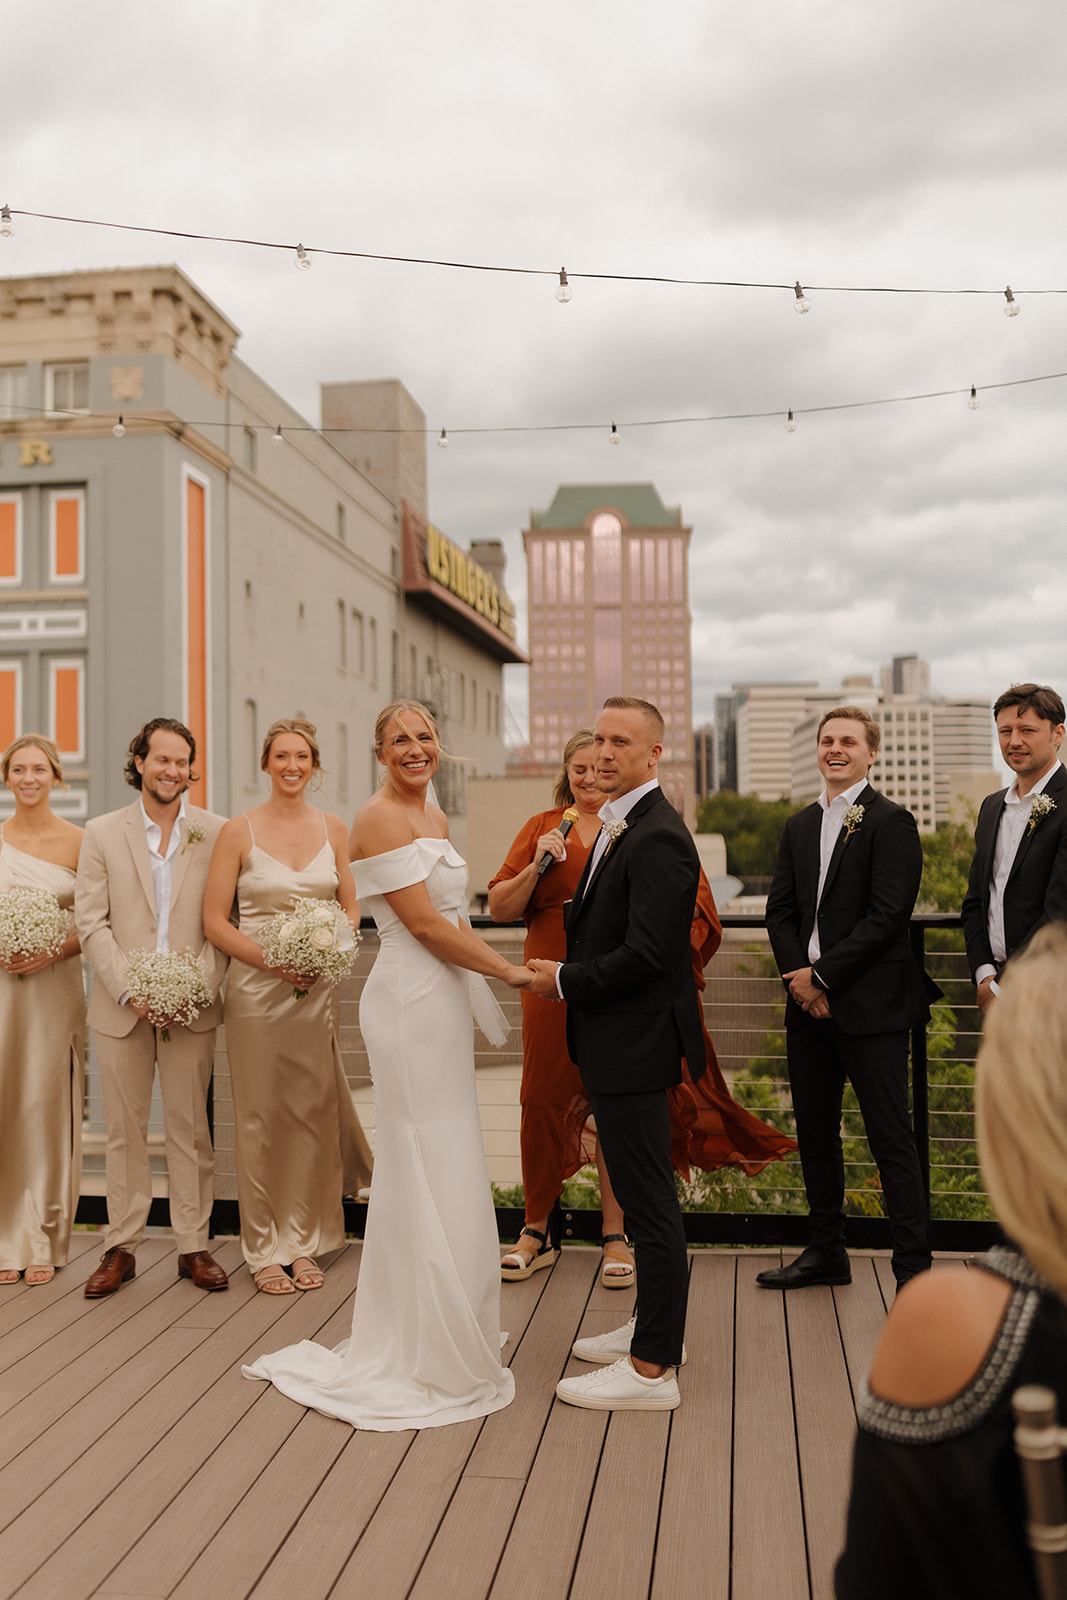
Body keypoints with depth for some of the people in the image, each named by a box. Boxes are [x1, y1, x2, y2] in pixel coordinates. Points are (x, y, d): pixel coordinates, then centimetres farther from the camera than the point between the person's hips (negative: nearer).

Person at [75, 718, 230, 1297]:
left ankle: (194, 1246, 16)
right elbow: (91, 922, -1)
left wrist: (199, 986, -11)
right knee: (124, 1128, 8)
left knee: (189, 1127, 5)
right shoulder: (102, 833, 4)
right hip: (120, 1007, 1)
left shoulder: (217, 833, 3)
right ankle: (121, 1247, 19)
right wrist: (129, 989, -11)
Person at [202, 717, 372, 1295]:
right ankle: (264, 1248, 17)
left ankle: (303, 1240, 21)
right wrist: (270, 959, -15)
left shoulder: (333, 829, 7)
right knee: (261, 1117, 3)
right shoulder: (238, 831, -3)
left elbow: (350, 905, 12)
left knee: (313, 1112, 6)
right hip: (256, 988, -3)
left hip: (317, 988, 3)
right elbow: (214, 921, -3)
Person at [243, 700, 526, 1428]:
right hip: (410, 1000, -9)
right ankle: (430, 1348, 12)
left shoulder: (435, 816, 14)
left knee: (445, 1165, 16)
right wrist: (511, 971, -12)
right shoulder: (380, 818, -13)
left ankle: (454, 1325, 30)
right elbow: (424, 922, -18)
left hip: (444, 997, 9)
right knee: (429, 1166, -1)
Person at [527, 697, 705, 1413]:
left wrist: (565, 979, -13)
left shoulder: (658, 837, -20)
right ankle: (656, 1329, 35)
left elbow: (646, 954, -25)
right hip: (620, 1044, 11)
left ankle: (651, 1368, 10)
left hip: (636, 1045, -11)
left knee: (649, 1202, -1)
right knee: (643, 1194, 20)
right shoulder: (620, 826, 13)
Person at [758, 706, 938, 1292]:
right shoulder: (799, 826, 15)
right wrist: (797, 976, -6)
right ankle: (826, 1250, 29)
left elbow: (887, 916, -14)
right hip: (809, 1001, 7)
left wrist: (823, 975, -15)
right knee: (814, 1132, 15)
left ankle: (914, 1267, 4)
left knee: (891, 1139, -4)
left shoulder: (891, 822, -6)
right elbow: (780, 909, 11)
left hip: (870, 1002, -7)